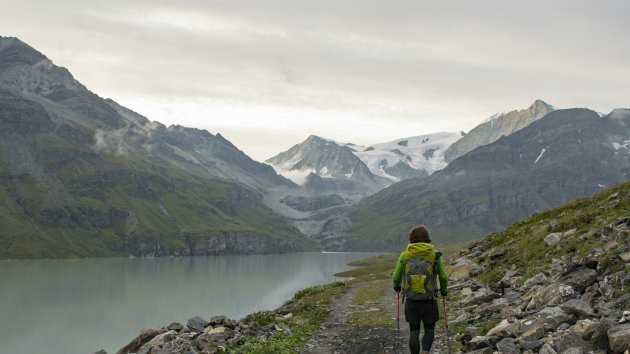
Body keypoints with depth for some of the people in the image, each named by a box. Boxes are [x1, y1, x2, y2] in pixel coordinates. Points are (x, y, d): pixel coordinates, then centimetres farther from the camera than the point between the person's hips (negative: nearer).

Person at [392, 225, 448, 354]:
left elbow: (395, 277, 3)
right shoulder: (435, 255, -3)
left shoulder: (405, 255, -2)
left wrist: (396, 286, 26)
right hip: (429, 300, -1)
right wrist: (444, 290, 20)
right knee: (429, 331, 15)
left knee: (414, 332, 14)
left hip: (411, 300, 1)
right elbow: (444, 277, -1)